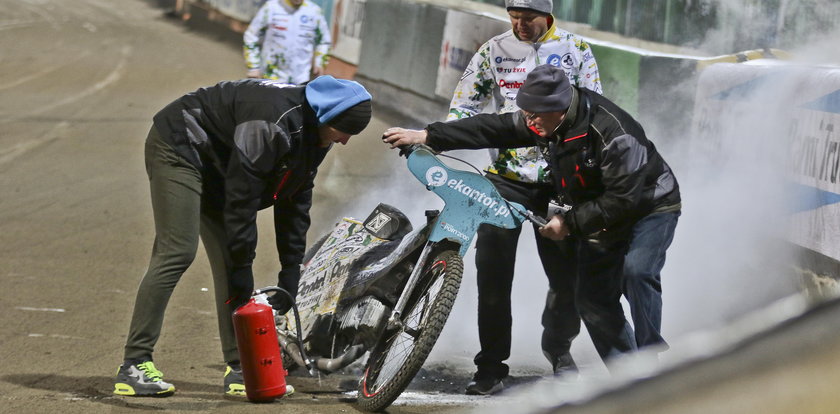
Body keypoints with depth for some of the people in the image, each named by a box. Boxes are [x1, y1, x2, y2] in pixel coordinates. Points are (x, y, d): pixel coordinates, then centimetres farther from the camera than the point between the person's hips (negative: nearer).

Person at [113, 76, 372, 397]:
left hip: (216, 166, 10)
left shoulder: (313, 134, -2)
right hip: (178, 146, -10)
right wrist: (243, 265, -25)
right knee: (177, 253, -19)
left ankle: (239, 370, 3)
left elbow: (295, 203, 6)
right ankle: (134, 367, -20)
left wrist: (291, 272, 3)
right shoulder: (272, 120, -32)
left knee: (229, 262, 2)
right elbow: (241, 197, -30)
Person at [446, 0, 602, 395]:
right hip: (506, 176, 0)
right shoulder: (493, 51, 6)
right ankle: (491, 366, 2)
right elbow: (463, 106, 8)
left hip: (557, 179, 0)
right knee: (492, 272, -6)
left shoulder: (575, 50, 4)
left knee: (568, 272, 3)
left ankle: (559, 346, 29)